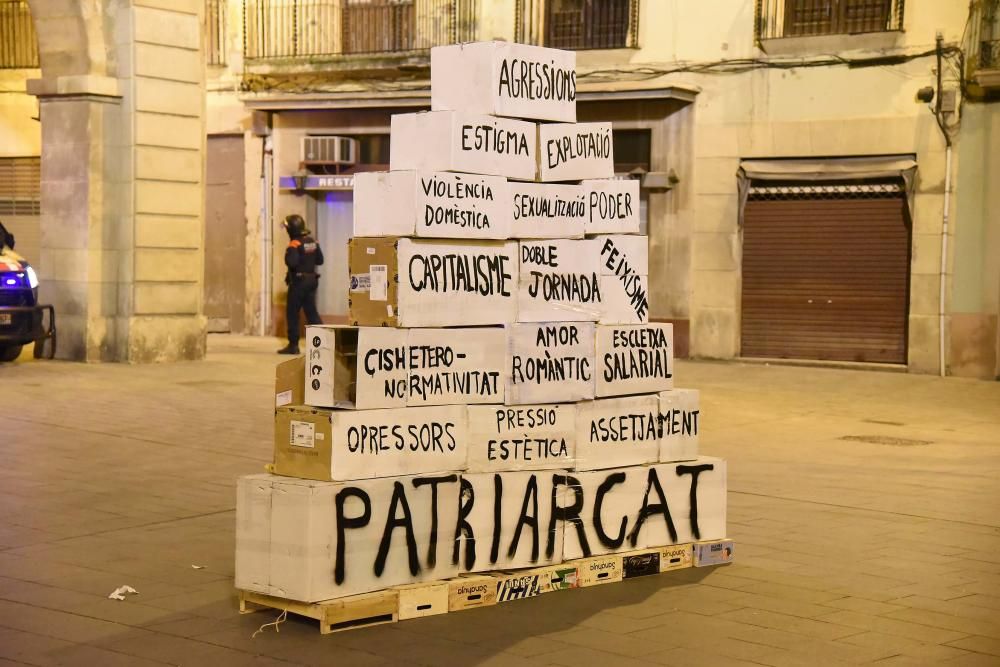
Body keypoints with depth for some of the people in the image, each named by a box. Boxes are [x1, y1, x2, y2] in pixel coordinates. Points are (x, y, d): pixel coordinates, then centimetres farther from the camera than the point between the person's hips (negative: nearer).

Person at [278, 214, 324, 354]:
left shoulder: (295, 244, -16)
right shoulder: (312, 241, 8)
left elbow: (291, 262, -27)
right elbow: (320, 260, 13)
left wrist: (288, 252, -9)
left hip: (298, 281, -7)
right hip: (311, 280, 7)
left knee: (292, 313, 2)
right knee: (311, 311, 11)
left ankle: (293, 345, 5)